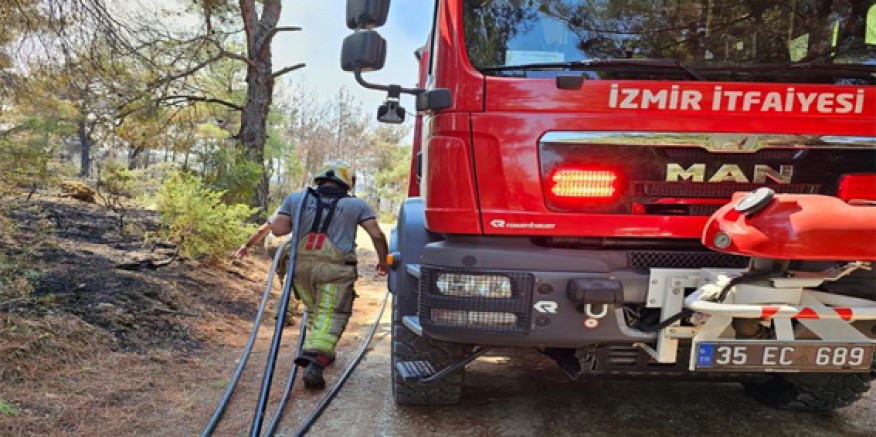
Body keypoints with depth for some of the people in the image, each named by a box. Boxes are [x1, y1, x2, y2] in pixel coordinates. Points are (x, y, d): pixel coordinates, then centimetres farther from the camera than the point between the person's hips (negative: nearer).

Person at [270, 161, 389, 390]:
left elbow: (277, 229, 3)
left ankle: (320, 352, 26)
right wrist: (383, 260, 17)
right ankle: (315, 362, -19)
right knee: (330, 317, -3)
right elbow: (377, 235, 3)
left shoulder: (296, 198, 12)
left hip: (301, 266, 3)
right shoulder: (356, 204, 9)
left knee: (314, 311, 22)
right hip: (335, 268, -3)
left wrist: (298, 224, 21)